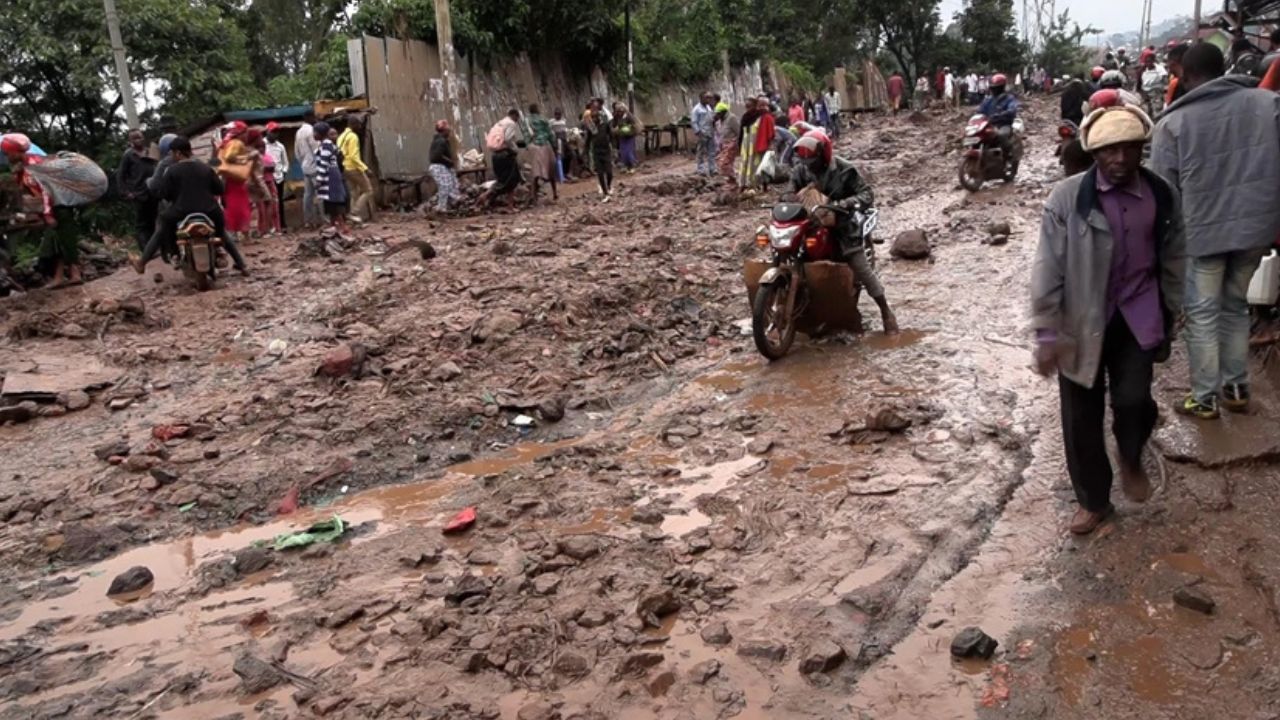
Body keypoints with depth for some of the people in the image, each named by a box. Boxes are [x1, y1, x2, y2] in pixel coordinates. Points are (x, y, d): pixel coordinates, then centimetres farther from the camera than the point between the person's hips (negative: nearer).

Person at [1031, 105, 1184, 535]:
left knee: (1133, 399, -11)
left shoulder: (1161, 195, -2)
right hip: (1081, 320, -1)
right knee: (1081, 416, 5)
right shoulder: (1067, 197, -13)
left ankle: (1131, 460, 26)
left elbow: (1173, 260, 9)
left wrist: (1170, 316, 12)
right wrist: (1046, 334, -14)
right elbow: (1047, 269, -12)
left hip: (1138, 316, 2)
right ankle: (1092, 500, 25)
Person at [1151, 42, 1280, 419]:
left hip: (1201, 231, -3)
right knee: (1236, 305, 21)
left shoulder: (1173, 122, -8)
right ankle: (1237, 387, 30)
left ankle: (1204, 398, 16)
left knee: (1202, 315, 9)